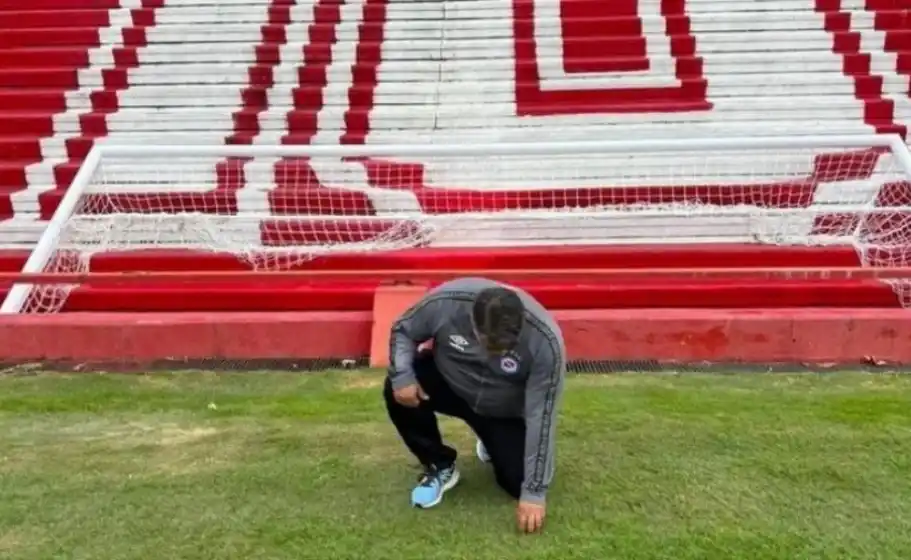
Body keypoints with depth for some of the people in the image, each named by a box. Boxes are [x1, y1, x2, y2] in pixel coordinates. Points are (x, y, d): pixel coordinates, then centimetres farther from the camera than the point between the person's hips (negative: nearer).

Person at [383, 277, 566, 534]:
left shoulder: (546, 341, -35)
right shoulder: (446, 301, -32)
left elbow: (540, 416, -28)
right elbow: (403, 331, -11)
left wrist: (533, 492, -26)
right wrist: (402, 376, -30)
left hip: (504, 411, -1)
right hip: (448, 382, 1)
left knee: (519, 483, -13)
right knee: (397, 391, -27)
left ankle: (494, 446, 24)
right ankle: (440, 466, -3)